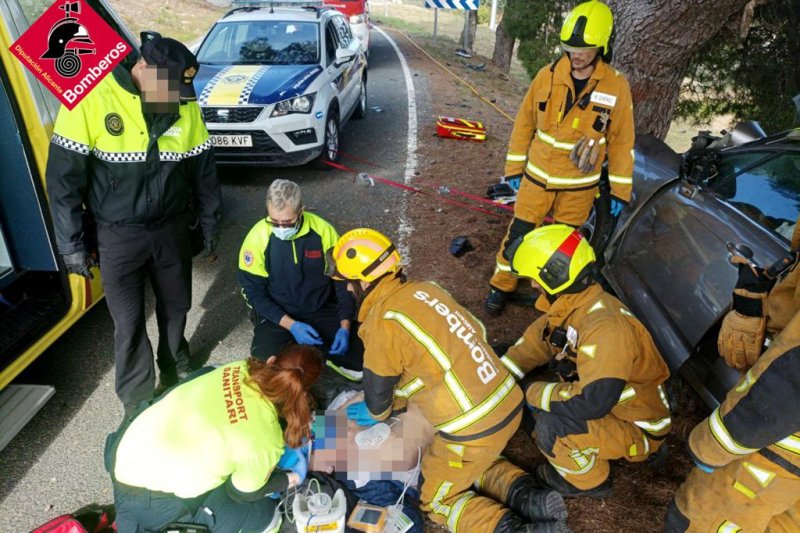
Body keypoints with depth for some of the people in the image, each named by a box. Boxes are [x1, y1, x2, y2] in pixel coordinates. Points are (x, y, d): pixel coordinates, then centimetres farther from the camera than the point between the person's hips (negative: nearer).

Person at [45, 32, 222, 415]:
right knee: (129, 322, 4)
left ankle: (177, 373, 42)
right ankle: (138, 404, 22)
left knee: (175, 307, 16)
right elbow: (64, 178, -12)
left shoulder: (186, 104, -7)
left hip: (173, 229, 3)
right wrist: (71, 244, -9)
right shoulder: (92, 98, -18)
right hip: (119, 235, -3)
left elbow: (203, 171, 4)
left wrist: (210, 224, 10)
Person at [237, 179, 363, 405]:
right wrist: (291, 325, -20)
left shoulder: (323, 230, -13)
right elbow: (254, 291, -9)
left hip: (323, 311, 1)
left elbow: (343, 280, -4)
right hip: (277, 316, -1)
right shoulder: (258, 237, -16)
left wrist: (345, 326, -14)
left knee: (364, 354, -16)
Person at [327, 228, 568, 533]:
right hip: (510, 403, 8)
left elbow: (378, 386, -1)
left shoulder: (383, 322, -17)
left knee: (437, 501, 18)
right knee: (474, 461, 34)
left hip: (474, 428, -7)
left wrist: (377, 414, 22)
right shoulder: (424, 290, 5)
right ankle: (526, 496, 16)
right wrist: (389, 406, 25)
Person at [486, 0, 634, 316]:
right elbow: (524, 124, 2)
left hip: (579, 186, 0)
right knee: (519, 234, 5)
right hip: (537, 177, 0)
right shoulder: (548, 75, -7)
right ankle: (501, 285, 25)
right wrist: (514, 169, 3)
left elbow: (621, 142, -2)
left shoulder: (616, 86, -9)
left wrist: (620, 192, 0)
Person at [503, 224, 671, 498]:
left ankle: (589, 481, 1)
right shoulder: (570, 304, -7)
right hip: (608, 407, 9)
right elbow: (534, 342, 4)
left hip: (637, 428, -9)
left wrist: (532, 392, -27)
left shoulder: (605, 327, -35)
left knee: (550, 428, -30)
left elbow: (590, 403, -40)